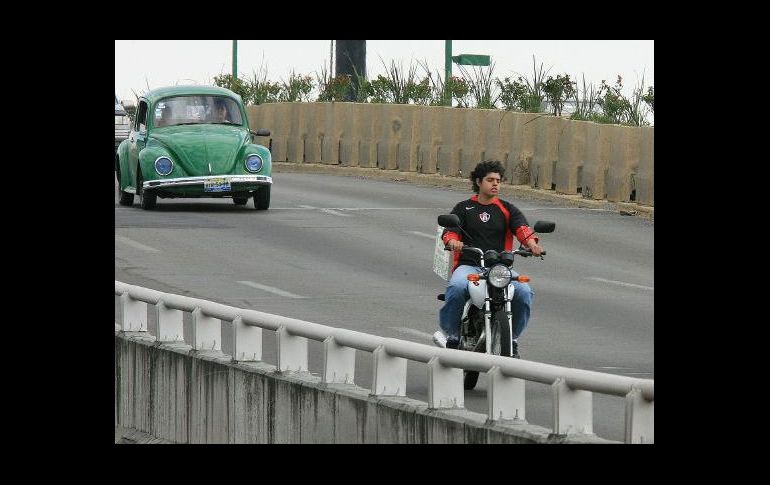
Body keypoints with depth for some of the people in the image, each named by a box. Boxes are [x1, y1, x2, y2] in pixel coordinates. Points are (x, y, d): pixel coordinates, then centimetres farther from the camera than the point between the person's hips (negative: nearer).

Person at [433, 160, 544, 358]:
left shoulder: (507, 209, 16)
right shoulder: (464, 208, 15)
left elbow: (521, 227, -2)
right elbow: (450, 229, 0)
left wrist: (532, 244, -25)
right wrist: (453, 241, -26)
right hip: (469, 265, -2)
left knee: (524, 292, -26)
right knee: (457, 287, -37)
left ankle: (512, 338, -4)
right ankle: (449, 332, -16)